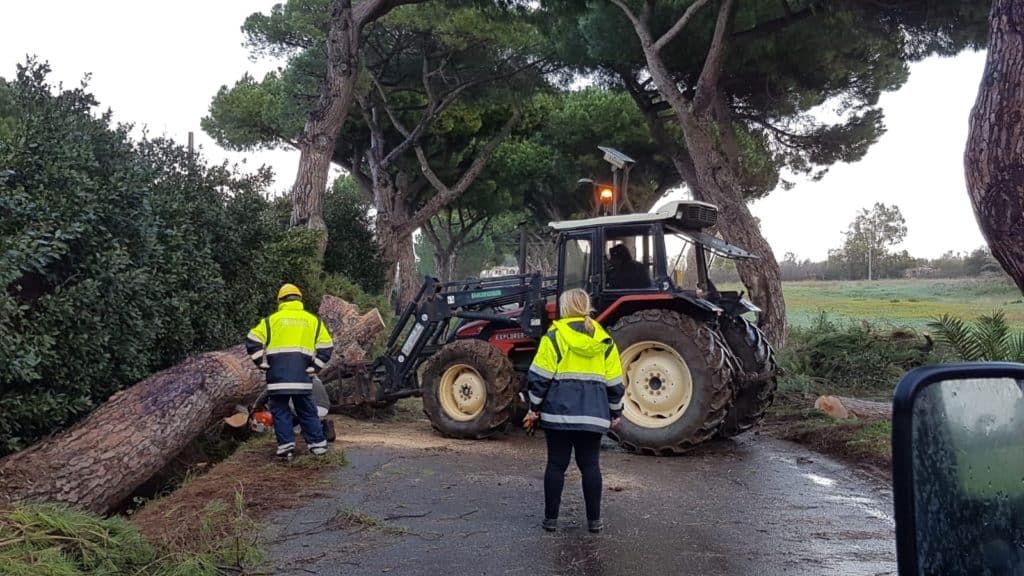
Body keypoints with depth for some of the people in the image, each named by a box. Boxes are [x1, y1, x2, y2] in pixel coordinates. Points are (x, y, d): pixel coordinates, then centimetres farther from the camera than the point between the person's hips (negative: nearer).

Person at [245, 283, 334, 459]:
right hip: (302, 373, 1)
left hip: (278, 373, -1)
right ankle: (318, 445, 13)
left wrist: (263, 364, 6)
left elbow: (252, 341, 2)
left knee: (280, 411, 7)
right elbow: (326, 346, 7)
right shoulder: (313, 320, 13)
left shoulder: (272, 319, 9)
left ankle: (286, 446, 1)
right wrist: (314, 367, 9)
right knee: (307, 411, 11)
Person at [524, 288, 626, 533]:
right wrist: (615, 412, 19)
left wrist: (534, 408, 1)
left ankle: (551, 518, 11)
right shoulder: (604, 340, 7)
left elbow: (539, 377, -7)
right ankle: (594, 520, 13)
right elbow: (615, 382, 9)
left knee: (556, 465, 5)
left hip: (558, 413, -2)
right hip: (593, 414, 3)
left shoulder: (555, 335, -4)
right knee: (590, 465, 10)